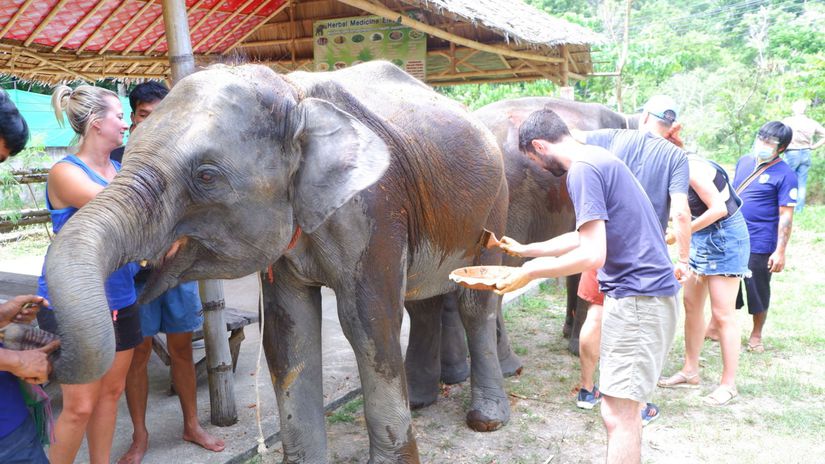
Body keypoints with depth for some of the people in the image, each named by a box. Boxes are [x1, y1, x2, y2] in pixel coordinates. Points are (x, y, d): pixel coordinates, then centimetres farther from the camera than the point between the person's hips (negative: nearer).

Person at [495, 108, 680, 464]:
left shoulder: (582, 170, -16)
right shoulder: (599, 159, 16)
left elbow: (592, 255, -22)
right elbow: (588, 236, 25)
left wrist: (532, 270, -9)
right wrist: (526, 250, 28)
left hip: (638, 298, -10)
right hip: (644, 292, 10)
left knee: (617, 412, -6)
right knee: (626, 406, 18)